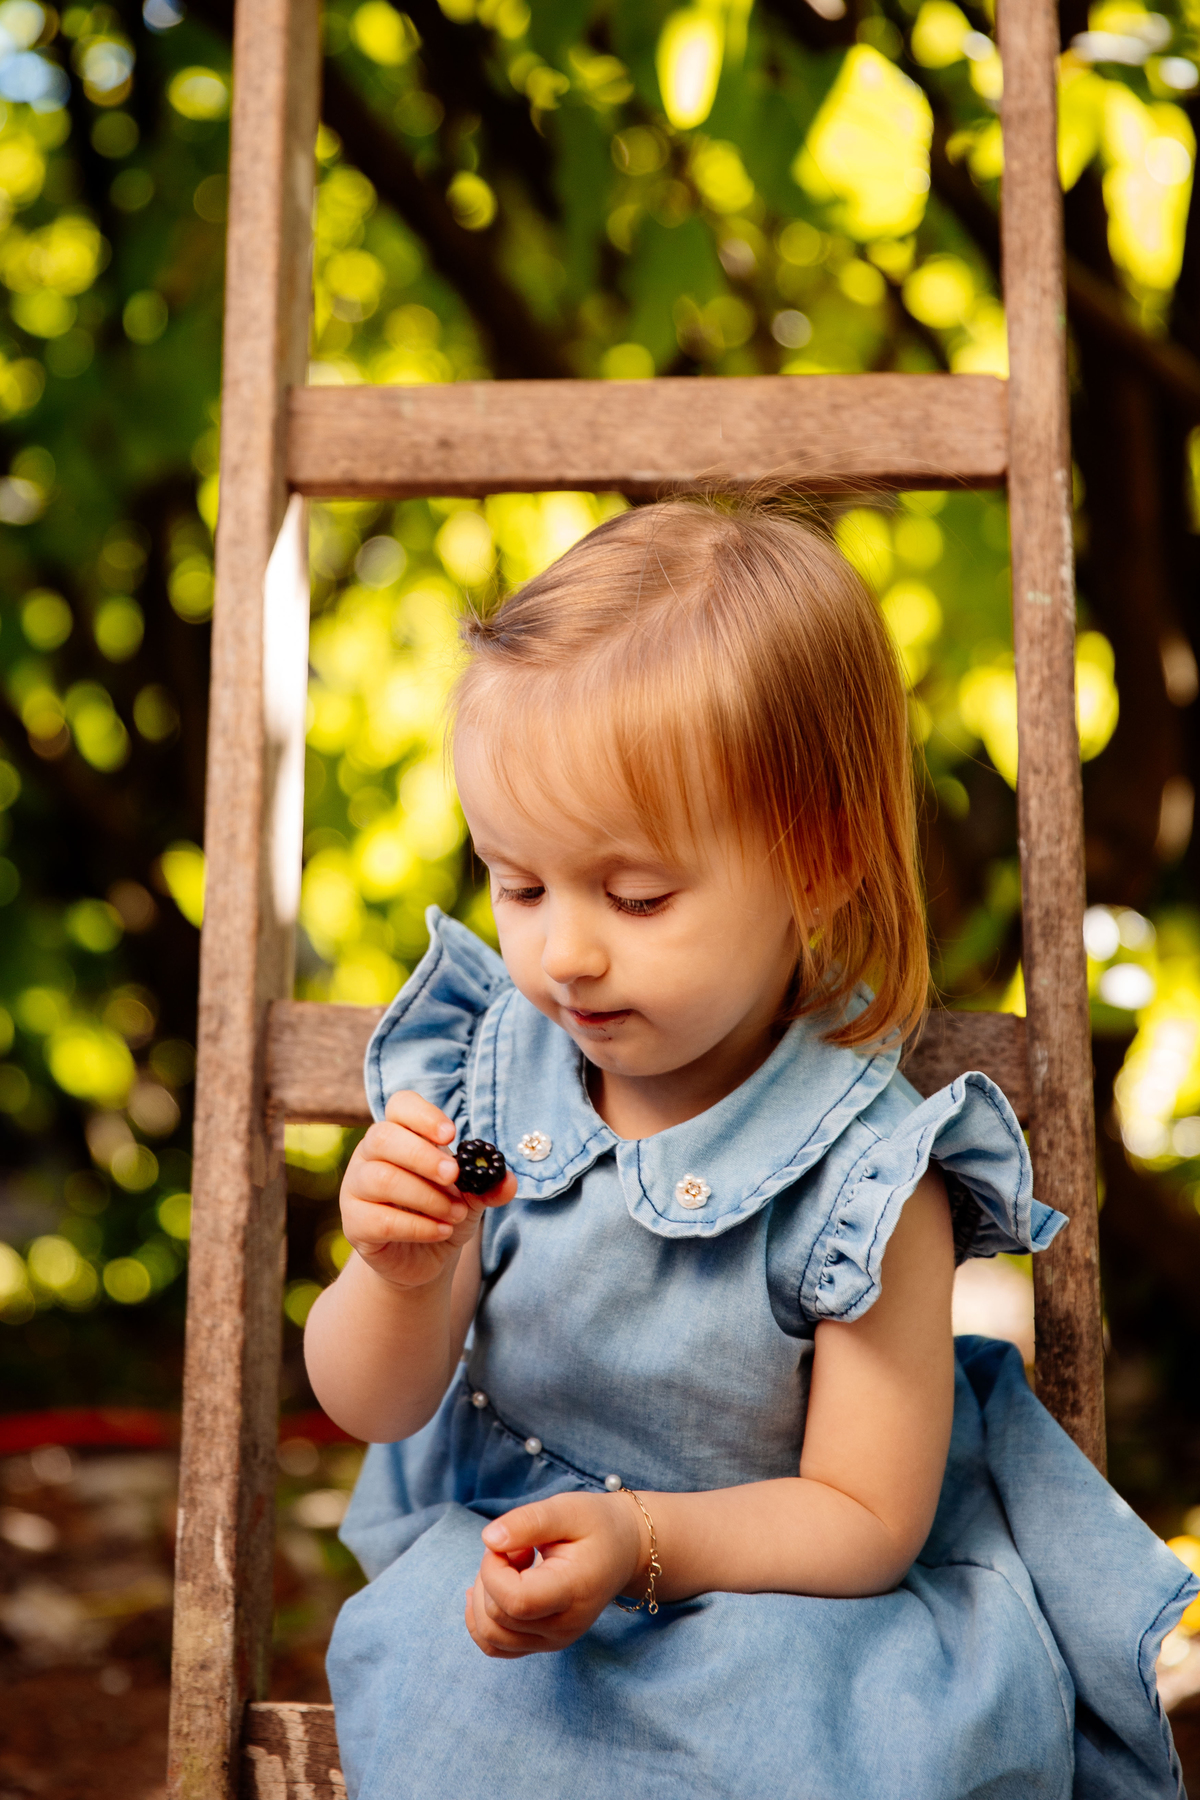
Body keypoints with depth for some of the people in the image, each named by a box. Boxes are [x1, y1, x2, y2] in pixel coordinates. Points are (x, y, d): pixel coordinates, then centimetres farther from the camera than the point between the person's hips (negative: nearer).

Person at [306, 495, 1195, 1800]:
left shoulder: (861, 1178, -20)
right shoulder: (484, 1081, -7)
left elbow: (866, 1521, -12)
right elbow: (371, 1406, 0)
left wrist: (641, 1538, -28)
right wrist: (401, 1277, -23)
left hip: (783, 1597, -2)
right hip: (495, 1546, 3)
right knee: (451, 1690, -26)